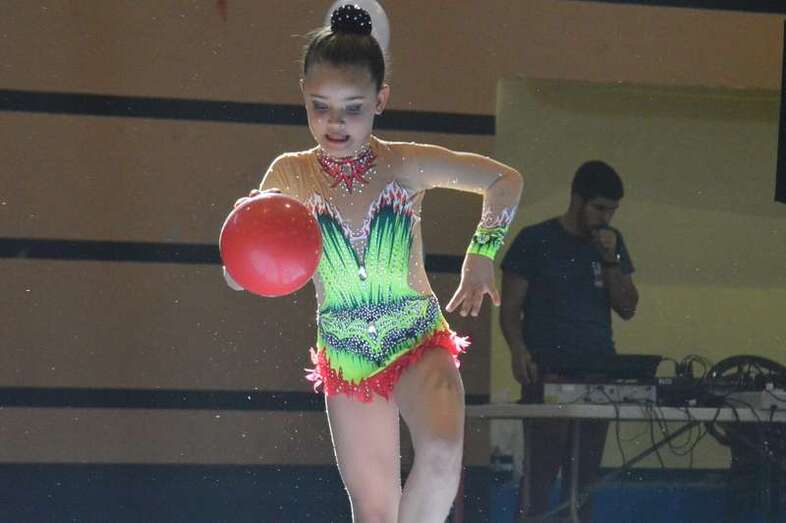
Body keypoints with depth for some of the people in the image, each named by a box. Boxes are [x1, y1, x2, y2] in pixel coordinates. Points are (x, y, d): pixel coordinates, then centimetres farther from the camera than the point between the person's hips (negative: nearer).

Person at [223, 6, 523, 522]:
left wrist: (481, 255, -6)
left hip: (420, 344, -2)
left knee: (441, 453, -32)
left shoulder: (405, 165, -10)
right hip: (345, 359, 2)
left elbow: (507, 180, 2)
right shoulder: (290, 177, -7)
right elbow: (238, 279, -7)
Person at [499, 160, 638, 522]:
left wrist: (610, 260, -3)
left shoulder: (612, 244, 14)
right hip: (546, 374, -5)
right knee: (540, 471, -11)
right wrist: (518, 349, -19)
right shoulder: (535, 241, 0)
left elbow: (627, 308, 10)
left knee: (585, 475, 3)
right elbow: (510, 307, -2)